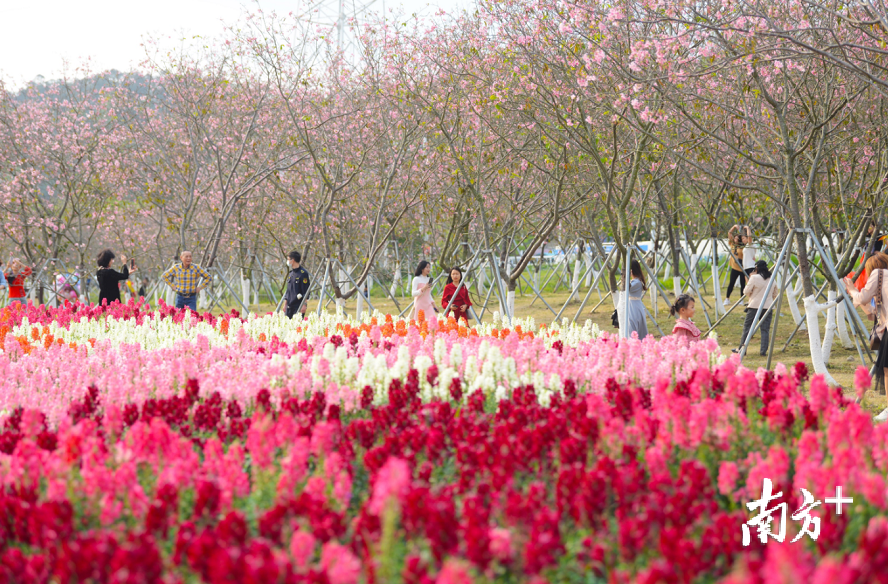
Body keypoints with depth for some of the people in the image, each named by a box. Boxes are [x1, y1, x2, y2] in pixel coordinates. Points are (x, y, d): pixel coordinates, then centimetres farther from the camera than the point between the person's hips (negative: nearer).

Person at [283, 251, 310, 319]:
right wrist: (285, 304, 18)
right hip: (290, 306, 8)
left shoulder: (303, 273, -9)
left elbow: (306, 291, -11)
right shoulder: (291, 273, 15)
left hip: (299, 306, -8)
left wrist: (304, 305, -16)